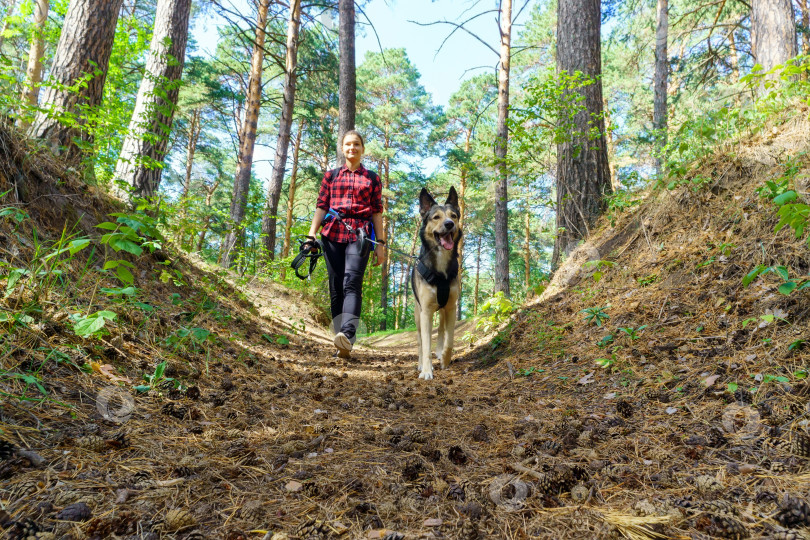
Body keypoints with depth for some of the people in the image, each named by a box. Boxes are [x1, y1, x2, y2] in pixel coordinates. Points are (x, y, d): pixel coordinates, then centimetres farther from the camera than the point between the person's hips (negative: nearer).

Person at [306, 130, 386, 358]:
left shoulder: (372, 178, 15)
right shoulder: (331, 176, 18)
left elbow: (377, 211, 11)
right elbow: (321, 207, 11)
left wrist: (380, 243, 4)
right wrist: (311, 236, 0)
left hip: (359, 235, -2)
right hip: (333, 234, 2)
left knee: (352, 283, -21)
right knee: (336, 287, -2)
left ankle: (347, 336, -35)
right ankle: (342, 344, 1)